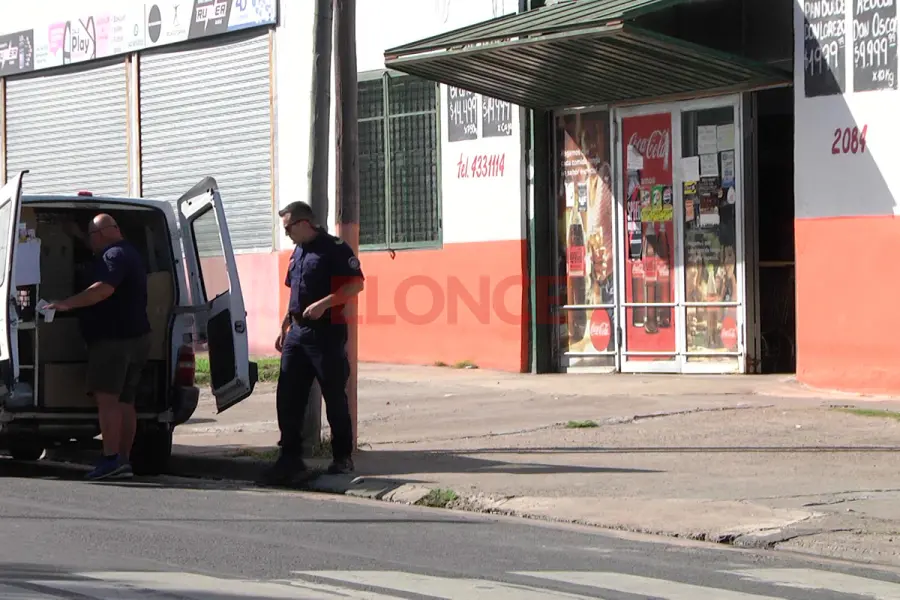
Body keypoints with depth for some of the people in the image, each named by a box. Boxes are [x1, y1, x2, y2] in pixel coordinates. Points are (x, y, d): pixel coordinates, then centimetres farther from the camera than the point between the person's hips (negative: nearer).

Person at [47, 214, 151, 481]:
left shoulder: (114, 255, -13)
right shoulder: (129, 254, 21)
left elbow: (104, 289, -30)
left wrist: (67, 304, -31)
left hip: (113, 338, -11)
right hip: (136, 336, 11)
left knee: (106, 398, -13)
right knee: (124, 401, 10)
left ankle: (111, 459, -20)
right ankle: (124, 461, 10)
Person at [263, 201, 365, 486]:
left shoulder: (334, 248, -9)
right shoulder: (297, 252, 16)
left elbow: (356, 283, -15)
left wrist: (324, 304, -22)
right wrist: (284, 328, 20)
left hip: (326, 332, -8)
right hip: (297, 332, 8)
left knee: (335, 396, 1)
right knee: (288, 397, 3)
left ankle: (342, 457, 11)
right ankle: (290, 458, 6)